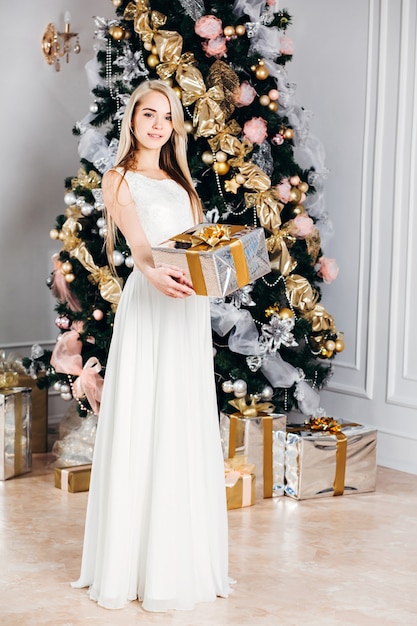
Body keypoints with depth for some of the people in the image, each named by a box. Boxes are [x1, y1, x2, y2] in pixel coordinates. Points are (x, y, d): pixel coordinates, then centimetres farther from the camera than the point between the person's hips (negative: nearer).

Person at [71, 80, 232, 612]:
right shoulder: (119, 179, 3)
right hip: (148, 307, -6)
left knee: (187, 431, 7)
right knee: (140, 430, -5)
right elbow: (136, 239, -16)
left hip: (189, 310, 6)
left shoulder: (180, 183, 22)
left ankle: (181, 559, 16)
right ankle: (129, 563, 2)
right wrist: (154, 272, -36)